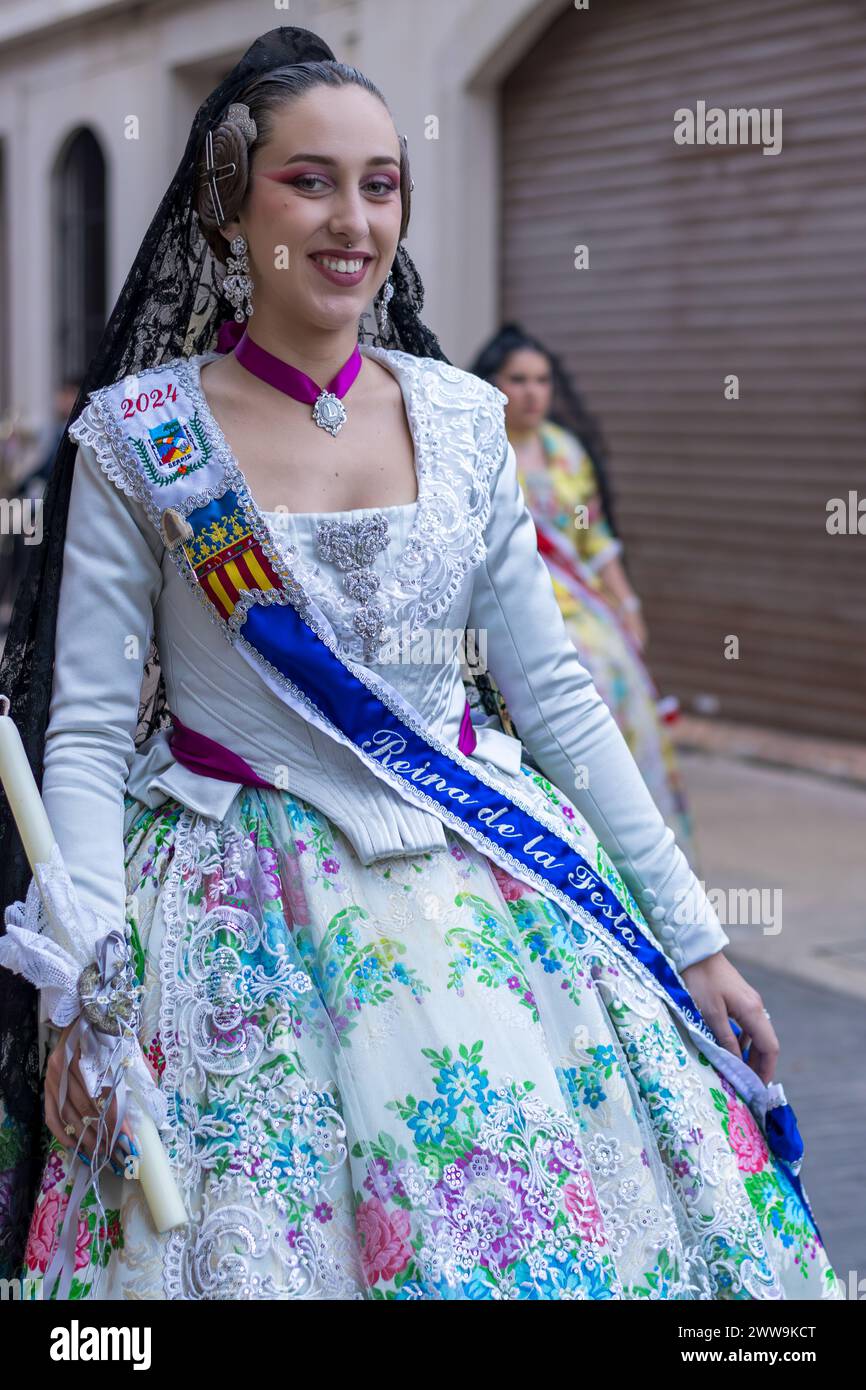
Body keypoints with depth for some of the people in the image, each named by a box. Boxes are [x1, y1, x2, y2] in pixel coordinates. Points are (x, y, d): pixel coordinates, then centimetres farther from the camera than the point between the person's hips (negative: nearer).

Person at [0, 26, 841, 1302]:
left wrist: (693, 934, 6)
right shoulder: (139, 438, -5)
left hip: (479, 893, 3)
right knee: (258, 1233, 0)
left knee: (553, 1234, 2)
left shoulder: (462, 419, 3)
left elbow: (554, 692, 6)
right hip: (238, 919, -3)